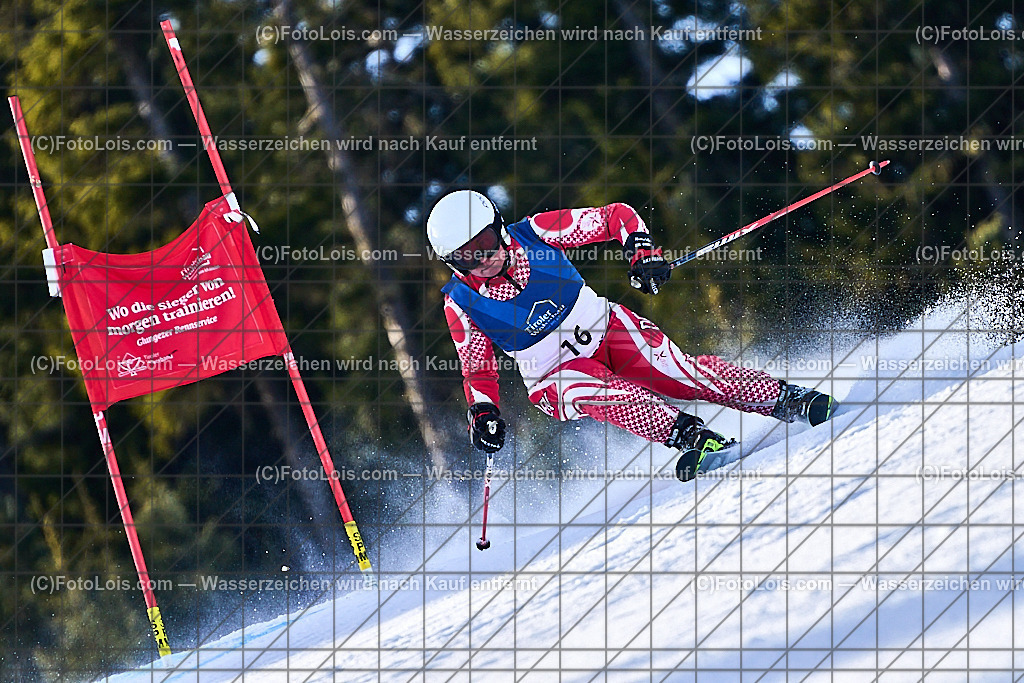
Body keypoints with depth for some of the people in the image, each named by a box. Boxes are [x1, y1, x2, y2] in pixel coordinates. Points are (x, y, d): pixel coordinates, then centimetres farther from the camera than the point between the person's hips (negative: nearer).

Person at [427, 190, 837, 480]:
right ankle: (691, 436, -45)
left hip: (602, 327, 1)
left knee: (672, 370, -21)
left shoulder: (535, 234, -13)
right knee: (591, 391, -34)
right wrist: (483, 414, -15)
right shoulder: (461, 304, -11)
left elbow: (617, 217, -5)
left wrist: (642, 252, -22)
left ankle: (791, 402, -18)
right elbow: (477, 370, 2)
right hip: (555, 376, -1)